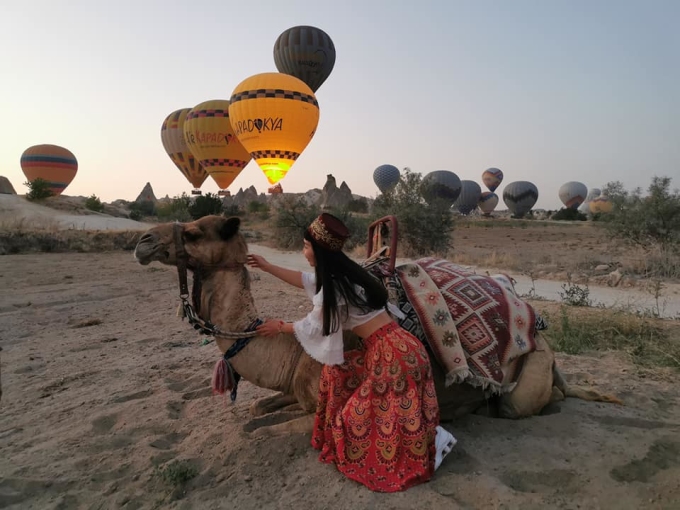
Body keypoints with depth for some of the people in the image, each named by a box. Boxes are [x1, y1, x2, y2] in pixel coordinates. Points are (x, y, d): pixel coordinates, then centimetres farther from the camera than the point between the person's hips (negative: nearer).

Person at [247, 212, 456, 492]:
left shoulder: (335, 285, -16)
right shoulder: (339, 272, 11)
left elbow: (313, 327, 0)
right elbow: (305, 280, 29)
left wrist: (280, 326, 16)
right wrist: (267, 267, 34)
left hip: (392, 353, -9)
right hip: (383, 349, 9)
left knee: (363, 417, 2)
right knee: (336, 373, 15)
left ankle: (434, 438, 9)